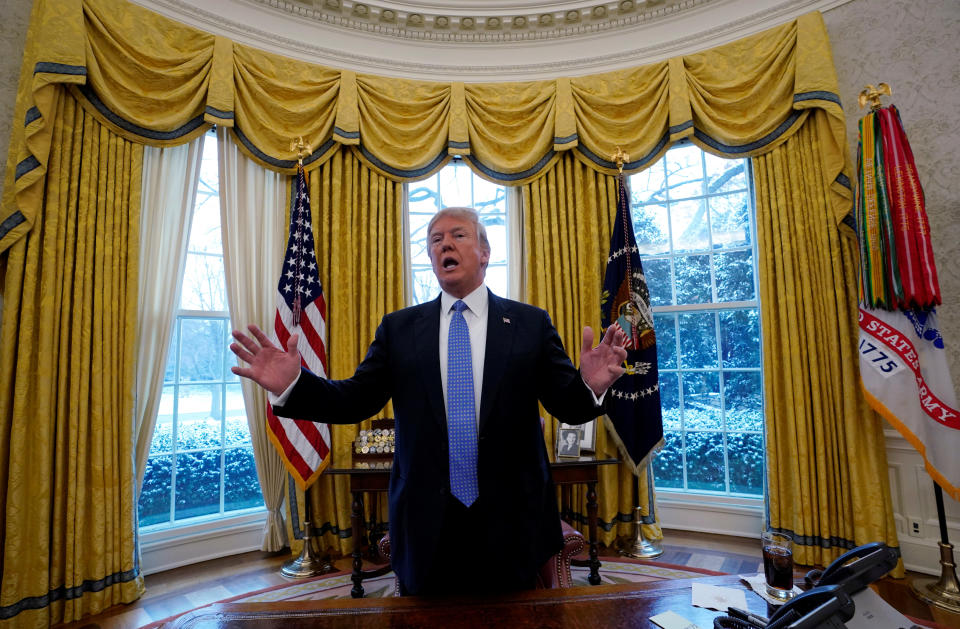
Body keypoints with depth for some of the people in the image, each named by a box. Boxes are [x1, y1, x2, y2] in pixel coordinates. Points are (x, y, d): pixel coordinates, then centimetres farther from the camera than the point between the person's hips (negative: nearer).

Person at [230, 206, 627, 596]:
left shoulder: (530, 323, -2)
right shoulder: (398, 328, 3)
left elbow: (567, 405, -5)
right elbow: (355, 401, -1)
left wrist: (590, 386, -28)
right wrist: (291, 384, -16)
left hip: (511, 522, 0)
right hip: (427, 524, 1)